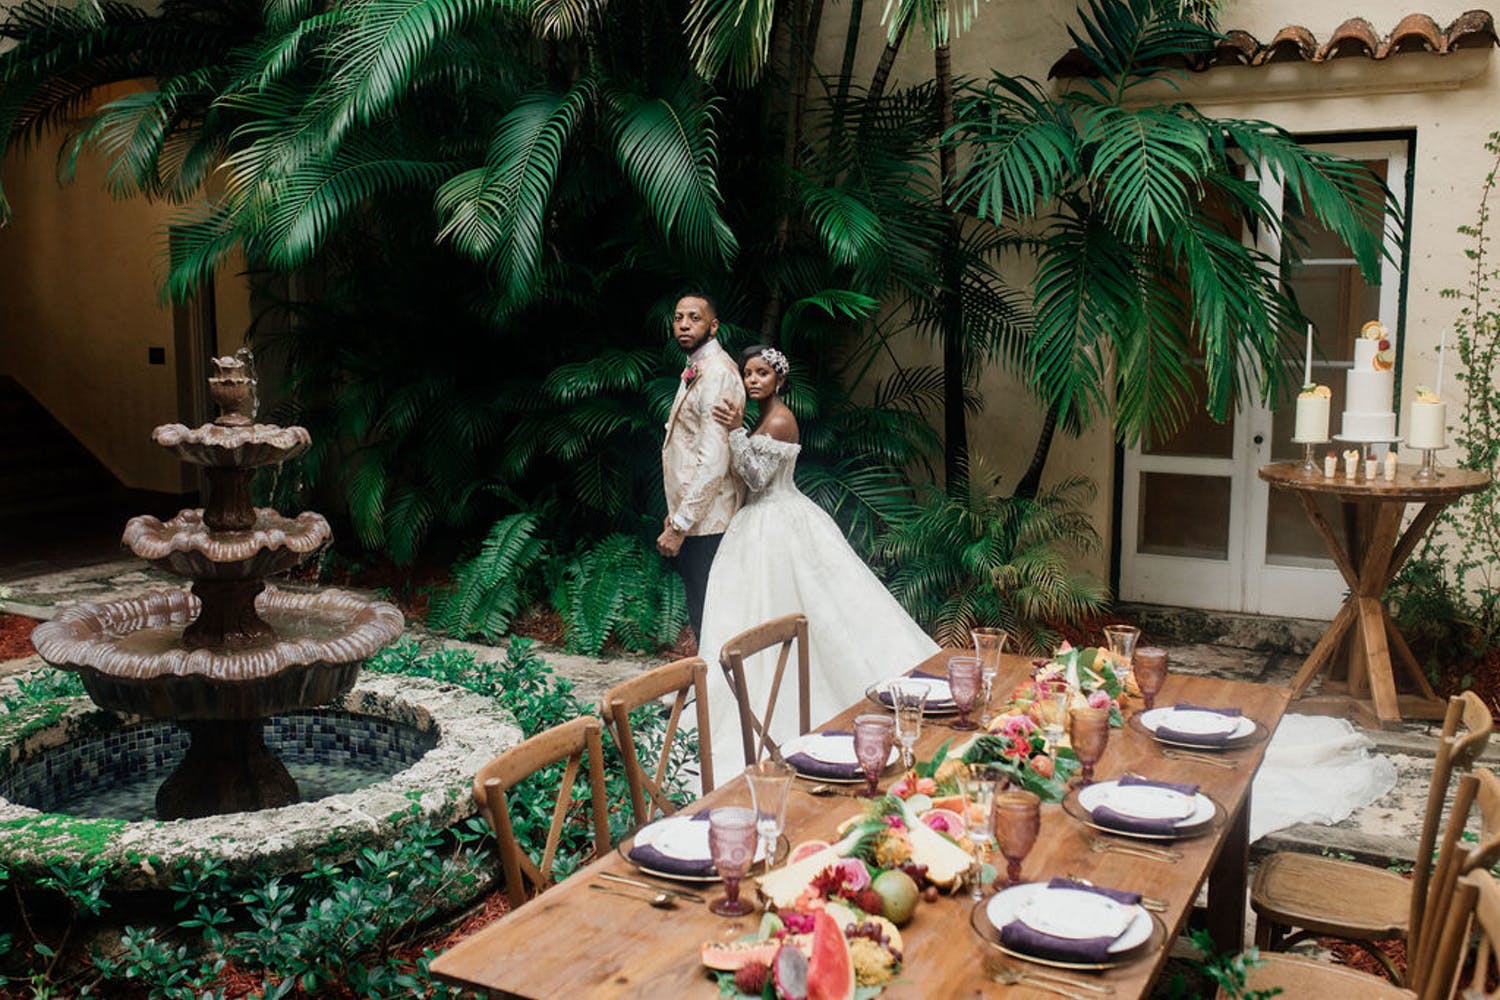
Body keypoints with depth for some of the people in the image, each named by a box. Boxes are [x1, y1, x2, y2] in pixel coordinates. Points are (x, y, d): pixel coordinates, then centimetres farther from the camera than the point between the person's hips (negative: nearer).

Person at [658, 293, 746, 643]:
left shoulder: (718, 373, -16)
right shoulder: (696, 371, 16)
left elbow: (714, 461, -23)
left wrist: (680, 524, -23)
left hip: (705, 522, -10)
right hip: (691, 515, 10)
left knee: (708, 620, -5)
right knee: (701, 617, 15)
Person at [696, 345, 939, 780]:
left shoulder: (778, 421, -18)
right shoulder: (767, 416, 11)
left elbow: (756, 479, -19)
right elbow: (753, 475, 14)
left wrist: (736, 430, -25)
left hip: (776, 526, -10)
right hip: (770, 519, 10)